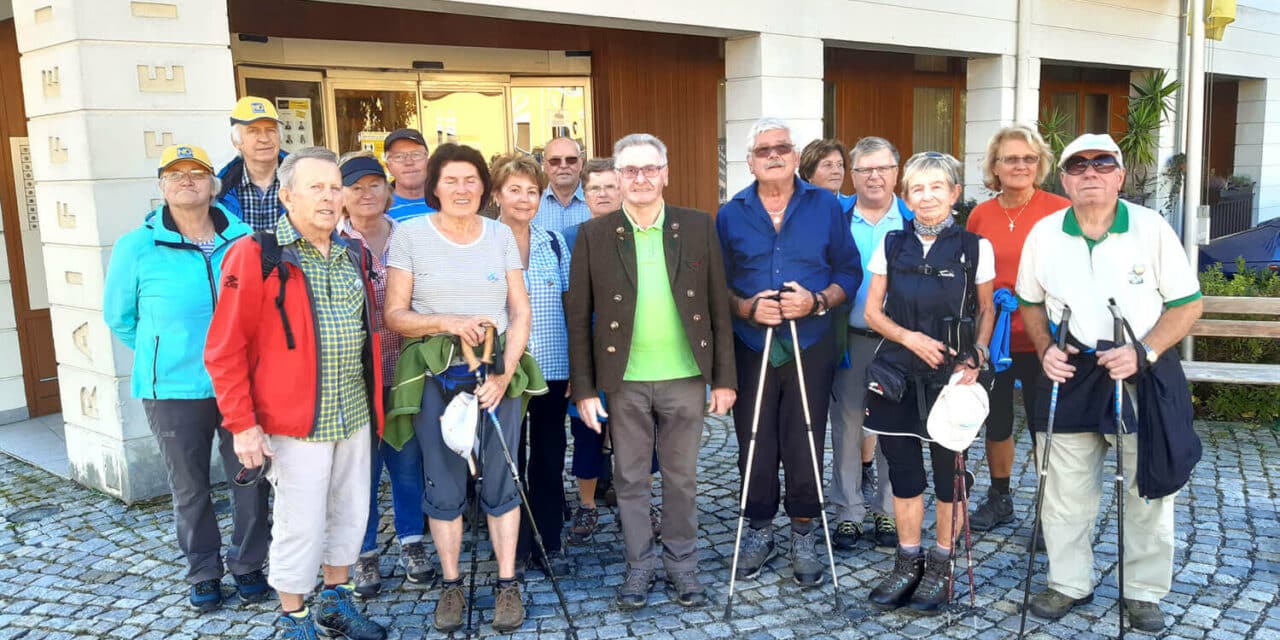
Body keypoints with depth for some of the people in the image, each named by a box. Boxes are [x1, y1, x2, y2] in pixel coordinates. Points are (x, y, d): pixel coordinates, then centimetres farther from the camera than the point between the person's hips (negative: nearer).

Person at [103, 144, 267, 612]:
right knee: (189, 487, 13)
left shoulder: (244, 240, -4)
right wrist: (162, 354, 11)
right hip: (173, 390, 0)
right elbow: (118, 316, 8)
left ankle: (248, 564, 30)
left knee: (251, 478, 9)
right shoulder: (137, 247, -6)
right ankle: (203, 572, 32)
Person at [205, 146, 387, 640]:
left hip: (354, 415, 6)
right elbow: (224, 350, -11)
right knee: (301, 524, 3)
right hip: (296, 420, -6)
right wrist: (242, 424, -12)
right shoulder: (255, 256, -11)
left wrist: (375, 400, 17)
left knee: (350, 512, 16)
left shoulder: (353, 257, 9)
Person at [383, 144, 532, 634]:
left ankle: (507, 583, 19)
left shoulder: (501, 235, 5)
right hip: (436, 378, -1)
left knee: (500, 483, 5)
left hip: (499, 373, 1)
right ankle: (451, 585, 22)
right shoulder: (409, 234, -1)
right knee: (444, 487, 7)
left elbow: (520, 312, 3)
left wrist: (504, 373, -10)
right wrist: (448, 323, -19)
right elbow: (394, 314, -2)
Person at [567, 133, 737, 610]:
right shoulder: (593, 235, -2)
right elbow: (579, 317, -1)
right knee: (630, 478, 11)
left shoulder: (698, 227, 1)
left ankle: (681, 564, 29)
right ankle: (639, 566, 27)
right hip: (624, 380, 0)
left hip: (686, 376, 1)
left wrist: (724, 377, -1)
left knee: (682, 477, 13)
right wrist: (584, 388, -4)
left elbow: (718, 307, 2)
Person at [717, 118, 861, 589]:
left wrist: (817, 301, -15)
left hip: (810, 345, -1)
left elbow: (849, 271, 3)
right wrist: (745, 307, -14)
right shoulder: (731, 214, 5)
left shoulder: (825, 206, 3)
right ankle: (759, 529, 25)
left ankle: (804, 534, 21)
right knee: (754, 446, 6)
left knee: (804, 445, 3)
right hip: (750, 348, 1)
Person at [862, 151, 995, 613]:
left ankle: (941, 565, 22)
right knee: (902, 468, 8)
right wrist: (910, 337, -12)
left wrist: (976, 358, -9)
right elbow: (872, 312, 5)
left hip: (951, 376, -2)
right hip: (897, 374, 2)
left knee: (947, 468, 6)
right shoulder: (891, 245, 5)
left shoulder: (975, 248, -1)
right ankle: (908, 562, 23)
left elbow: (987, 311, 7)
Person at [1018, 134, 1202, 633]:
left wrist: (1144, 352, -18)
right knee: (1066, 488, 8)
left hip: (1144, 371, -1)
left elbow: (1187, 303, -5)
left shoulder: (1151, 228, -8)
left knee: (1149, 489, 7)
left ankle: (1145, 592, 25)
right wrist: (1045, 349, -5)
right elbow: (1029, 302, 12)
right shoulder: (1044, 234, -1)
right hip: (1071, 374, 2)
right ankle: (1069, 583, 25)